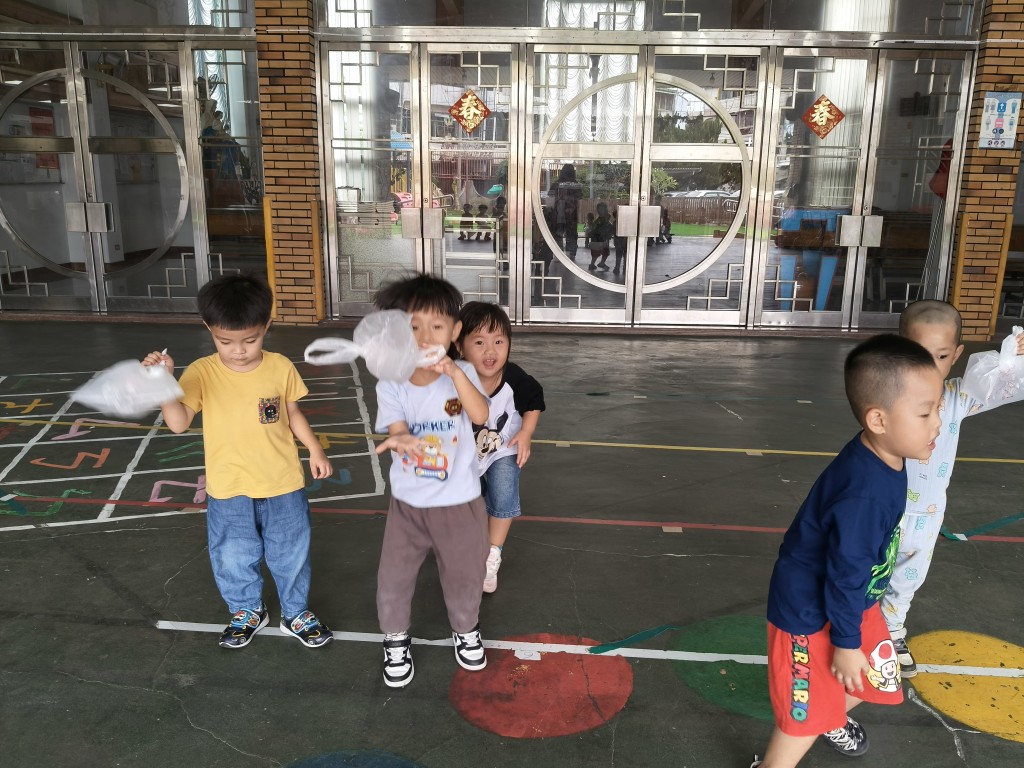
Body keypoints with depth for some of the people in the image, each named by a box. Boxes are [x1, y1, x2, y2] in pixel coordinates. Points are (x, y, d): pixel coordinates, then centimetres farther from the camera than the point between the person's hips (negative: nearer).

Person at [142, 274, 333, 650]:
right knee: (233, 559, 17)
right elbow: (178, 422, -23)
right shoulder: (202, 373, -12)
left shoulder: (281, 367, -8)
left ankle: (296, 613, 39)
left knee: (291, 555, 15)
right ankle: (247, 612, 43)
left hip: (283, 485, 0)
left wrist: (315, 449, 2)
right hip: (229, 491, 0)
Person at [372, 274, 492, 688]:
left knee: (463, 577, 17)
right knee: (393, 580, 9)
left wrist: (455, 373, -40)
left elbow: (481, 415, -27)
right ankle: (396, 639, 37)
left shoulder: (462, 374, -11)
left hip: (460, 503, 0)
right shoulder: (390, 386, -11)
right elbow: (399, 432, -22)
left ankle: (466, 630, 47)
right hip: (408, 504, 0)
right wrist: (402, 441, -46)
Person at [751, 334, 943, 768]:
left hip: (853, 600, 9)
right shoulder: (863, 491, -38)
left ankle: (833, 720, 55)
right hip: (810, 608, -9)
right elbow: (846, 573, -28)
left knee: (878, 678, 25)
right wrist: (846, 642, -16)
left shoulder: (886, 461, -9)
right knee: (809, 713, 4)